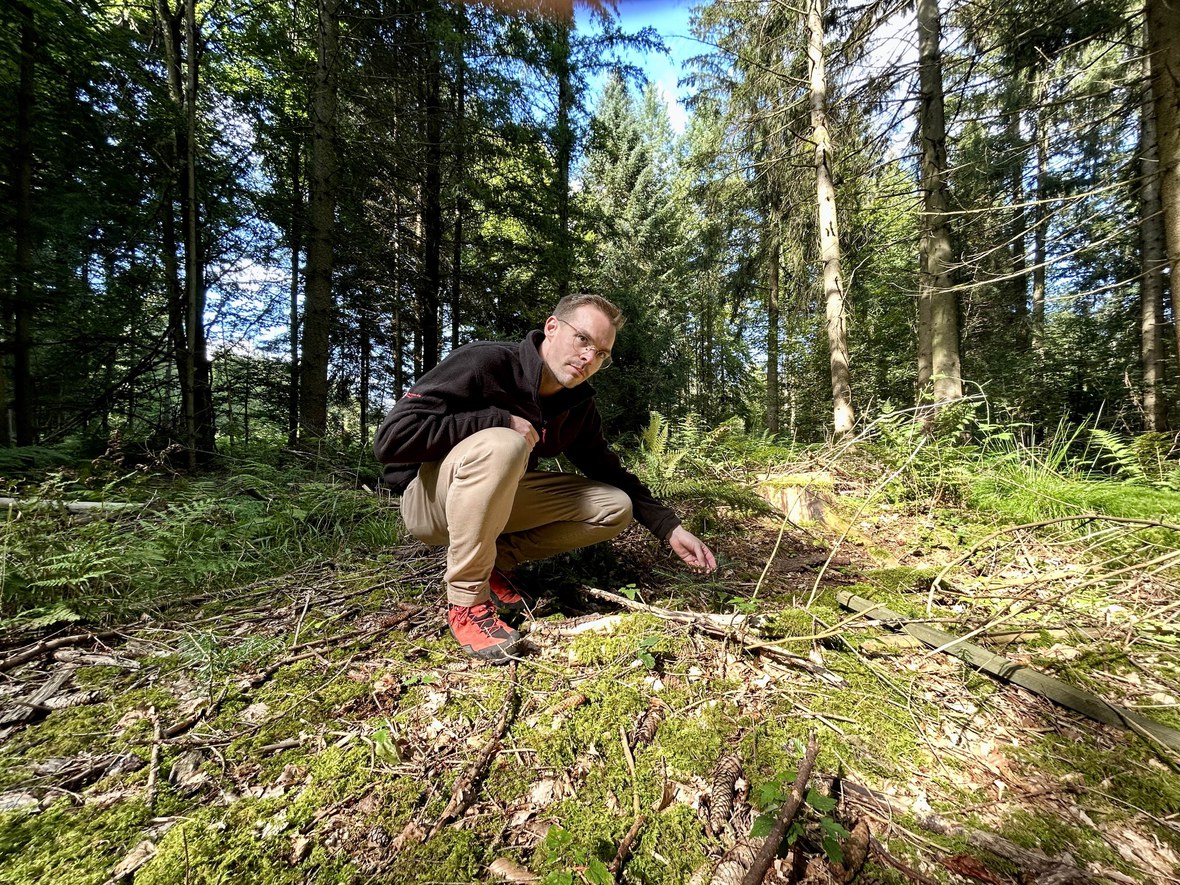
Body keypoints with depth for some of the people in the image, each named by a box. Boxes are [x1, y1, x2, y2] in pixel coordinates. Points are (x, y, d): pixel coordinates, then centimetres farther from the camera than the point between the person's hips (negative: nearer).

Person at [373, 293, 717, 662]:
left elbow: (609, 471, 6)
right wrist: (501, 420, -28)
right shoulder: (485, 362, -22)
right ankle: (466, 601, -19)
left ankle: (495, 561, -2)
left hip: (497, 497, 6)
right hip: (427, 499, -5)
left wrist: (671, 529, -2)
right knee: (502, 446, -38)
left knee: (615, 508, -4)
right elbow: (391, 438, -28)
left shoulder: (579, 404, -4)